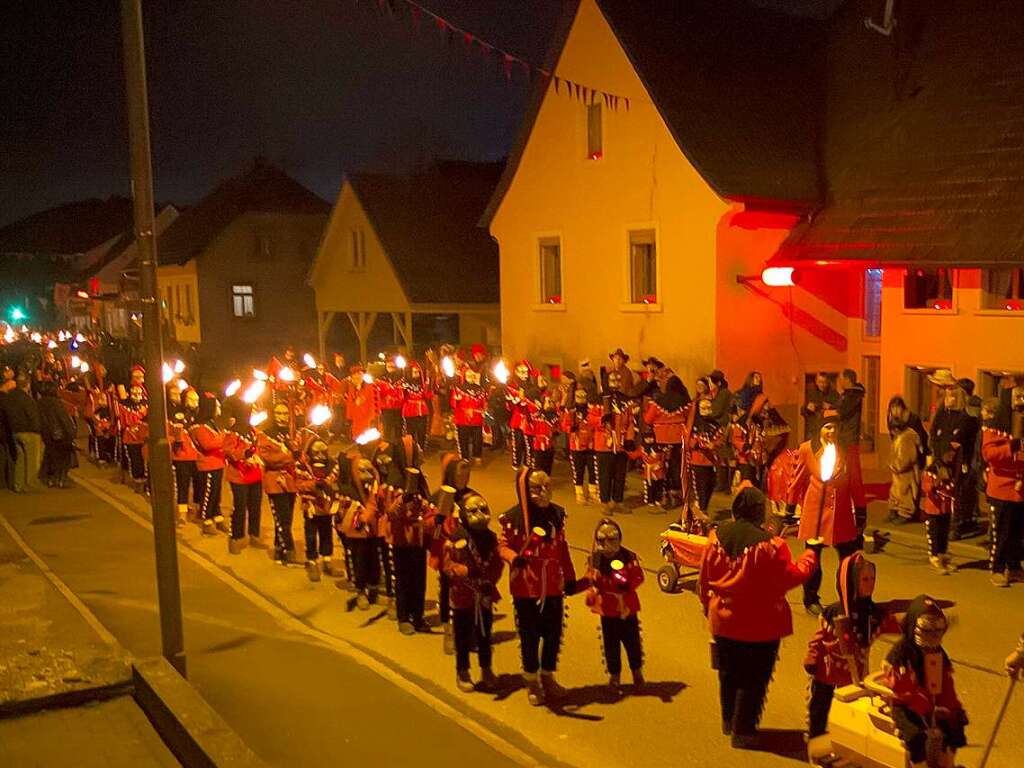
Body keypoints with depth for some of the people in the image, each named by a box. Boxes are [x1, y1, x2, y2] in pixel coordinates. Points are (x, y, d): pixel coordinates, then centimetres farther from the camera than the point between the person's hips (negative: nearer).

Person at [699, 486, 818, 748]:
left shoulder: (716, 536, -8)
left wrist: (708, 606, 18)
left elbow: (705, 577, 1)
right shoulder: (769, 544, -24)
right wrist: (811, 554, 2)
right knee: (753, 678, 10)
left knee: (729, 673, 22)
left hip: (723, 620, 5)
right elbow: (791, 576, -14)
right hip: (760, 626, -5)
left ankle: (728, 721, 37)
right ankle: (742, 731, 17)